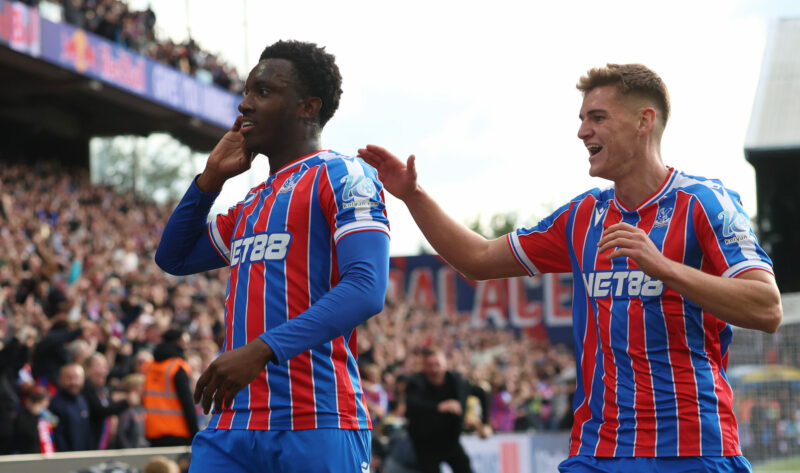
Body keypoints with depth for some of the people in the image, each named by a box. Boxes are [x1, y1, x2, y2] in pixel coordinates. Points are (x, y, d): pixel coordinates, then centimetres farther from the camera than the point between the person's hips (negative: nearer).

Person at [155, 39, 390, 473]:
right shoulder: (249, 205, 23)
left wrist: (263, 349, -25)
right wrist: (210, 179, 18)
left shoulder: (343, 177, -3)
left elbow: (367, 289, -16)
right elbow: (173, 258, 32)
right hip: (232, 426, 7)